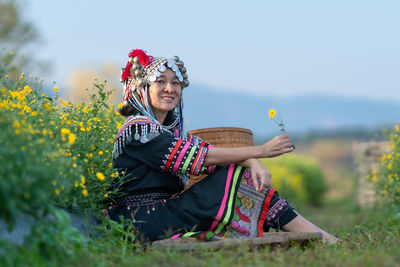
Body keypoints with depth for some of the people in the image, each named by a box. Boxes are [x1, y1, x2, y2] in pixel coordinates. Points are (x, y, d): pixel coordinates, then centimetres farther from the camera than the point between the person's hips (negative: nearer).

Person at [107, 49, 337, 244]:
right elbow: (198, 157, -17)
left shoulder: (171, 128, 17)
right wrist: (261, 151, -15)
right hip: (146, 224, -8)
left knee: (249, 175, -7)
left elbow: (213, 153, 2)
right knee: (235, 176, -13)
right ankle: (318, 236, -11)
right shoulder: (138, 128, -11)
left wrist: (253, 163, -19)